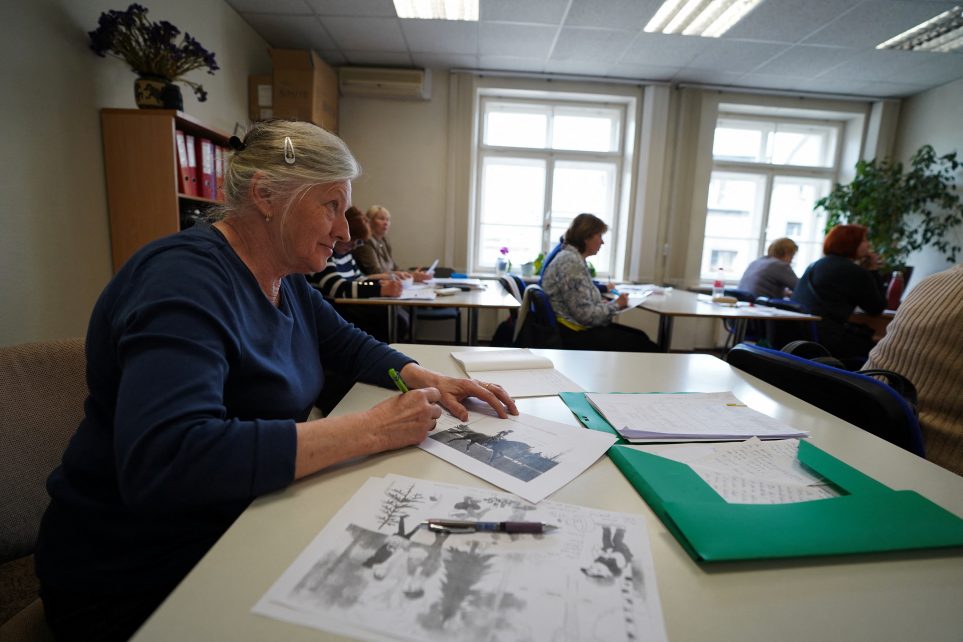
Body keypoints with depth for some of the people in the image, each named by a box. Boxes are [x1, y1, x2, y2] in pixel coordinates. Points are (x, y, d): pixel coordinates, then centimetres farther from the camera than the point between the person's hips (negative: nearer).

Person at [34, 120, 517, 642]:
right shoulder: (185, 277, -25)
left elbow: (348, 344, 10)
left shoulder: (286, 278, 1)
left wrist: (426, 379, -8)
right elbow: (161, 461, -37)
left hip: (243, 521, 7)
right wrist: (373, 429, -35)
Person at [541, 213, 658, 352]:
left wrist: (608, 304, 3)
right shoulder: (572, 263, -19)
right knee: (637, 344, -9)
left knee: (640, 336, 3)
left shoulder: (573, 258, 11)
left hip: (579, 327, 10)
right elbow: (585, 314, -21)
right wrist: (615, 305, -8)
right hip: (574, 335, -10)